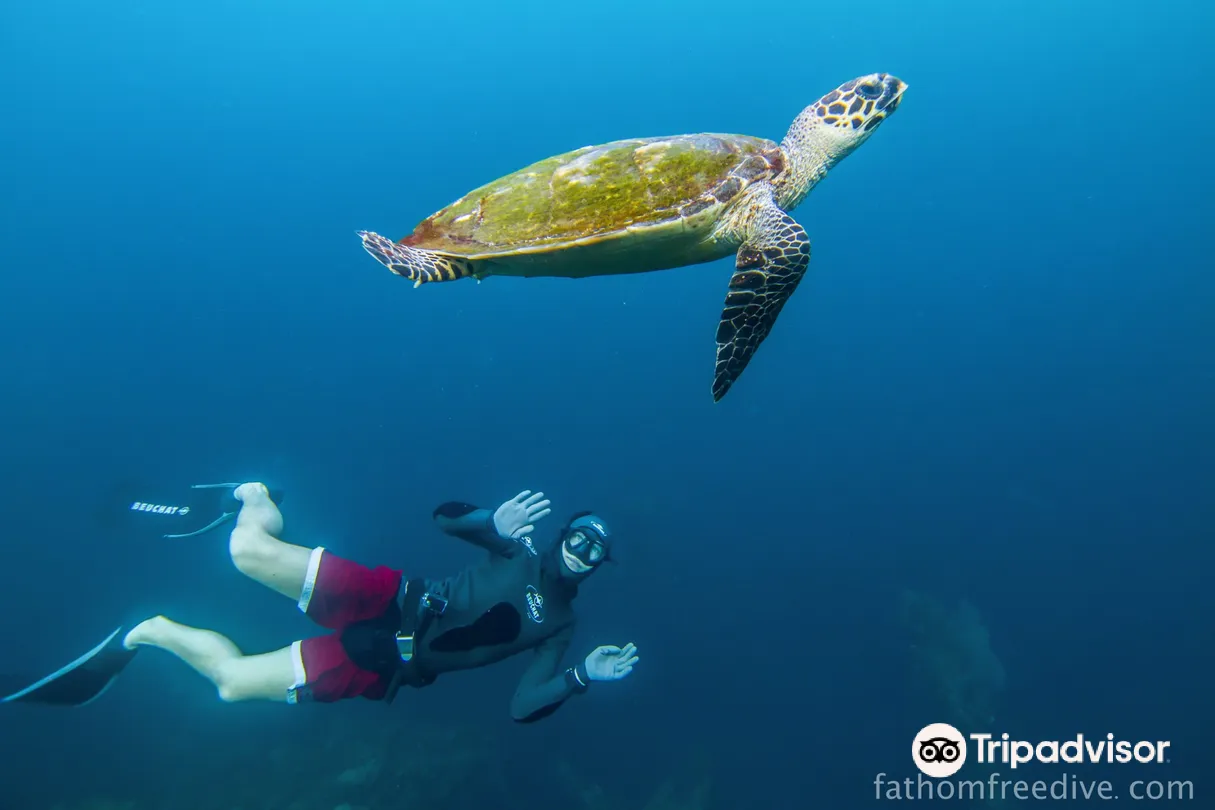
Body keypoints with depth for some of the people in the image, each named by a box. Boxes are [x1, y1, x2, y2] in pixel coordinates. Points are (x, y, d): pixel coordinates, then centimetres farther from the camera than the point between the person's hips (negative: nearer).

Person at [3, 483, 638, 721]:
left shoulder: (558, 627, 5)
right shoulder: (518, 549, 5)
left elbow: (524, 707, -1)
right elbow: (446, 517, 2)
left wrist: (584, 677, -16)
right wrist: (491, 522, -18)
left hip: (381, 668, 0)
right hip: (391, 605, 0)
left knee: (232, 682, -6)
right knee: (248, 548, -11)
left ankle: (154, 631, 21)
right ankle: (258, 499, 24)